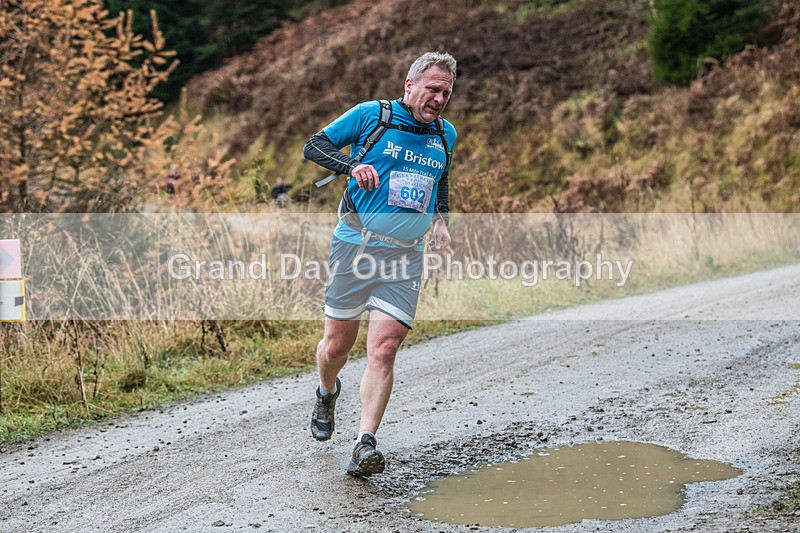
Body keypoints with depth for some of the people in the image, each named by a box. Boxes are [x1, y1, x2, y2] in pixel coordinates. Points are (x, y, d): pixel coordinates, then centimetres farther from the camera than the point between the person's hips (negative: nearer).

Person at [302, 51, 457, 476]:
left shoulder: (446, 135, 14)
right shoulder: (371, 115, -1)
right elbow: (314, 146, 2)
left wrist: (440, 218, 14)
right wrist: (353, 166, -16)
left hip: (405, 256, 2)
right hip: (356, 247, -2)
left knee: (383, 350, -11)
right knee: (337, 344, 5)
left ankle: (365, 445, -12)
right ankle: (327, 394, 40)